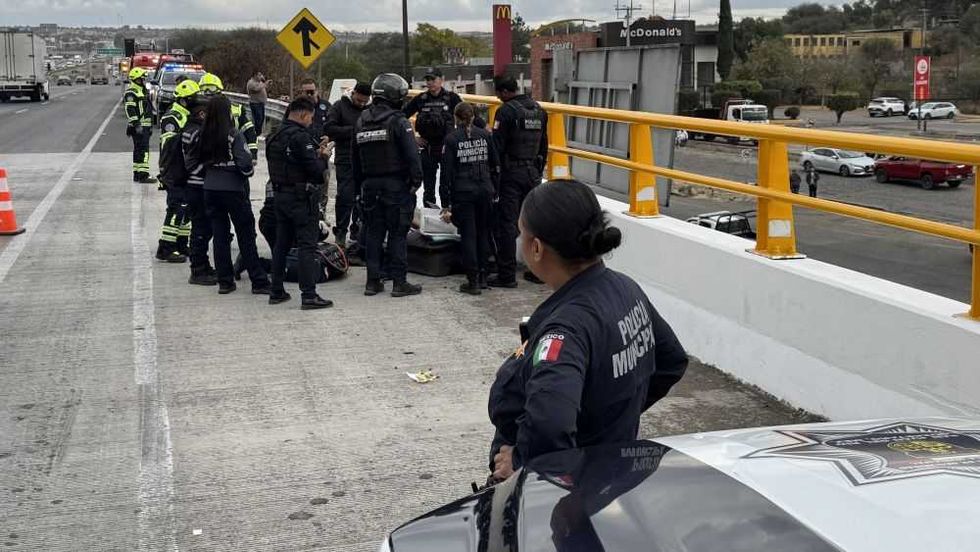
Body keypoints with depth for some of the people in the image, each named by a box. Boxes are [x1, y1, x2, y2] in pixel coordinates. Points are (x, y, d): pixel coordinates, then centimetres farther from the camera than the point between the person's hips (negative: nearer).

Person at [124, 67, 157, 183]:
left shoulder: (143, 91, 21)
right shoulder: (131, 93, -11)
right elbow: (130, 111, -19)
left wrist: (150, 126, 26)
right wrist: (136, 125, -26)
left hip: (145, 126, 10)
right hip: (138, 127, -10)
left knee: (139, 150, 13)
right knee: (143, 150, -14)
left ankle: (137, 174, 19)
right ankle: (143, 175, -16)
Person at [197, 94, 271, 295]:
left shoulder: (203, 136, 0)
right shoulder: (234, 135, -14)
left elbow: (200, 160, 8)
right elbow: (245, 163, -17)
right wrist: (249, 172, 3)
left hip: (210, 190, 5)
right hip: (233, 190, -5)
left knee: (220, 235, 10)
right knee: (246, 235, 2)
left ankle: (225, 281, 13)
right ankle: (258, 281, 4)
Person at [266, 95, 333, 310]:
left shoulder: (275, 137, 13)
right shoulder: (300, 137, -16)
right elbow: (315, 169, -20)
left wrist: (315, 153, 12)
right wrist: (322, 157, 2)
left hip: (280, 195, 9)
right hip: (300, 197, -9)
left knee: (281, 244, 14)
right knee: (307, 245, -7)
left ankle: (276, 292, 18)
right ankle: (309, 295, -9)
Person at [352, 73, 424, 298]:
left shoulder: (361, 122, 10)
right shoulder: (398, 121, -11)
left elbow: (354, 158, 16)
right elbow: (412, 155, -17)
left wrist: (361, 184, 20)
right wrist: (416, 179, -9)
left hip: (370, 186, 6)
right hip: (395, 186, -6)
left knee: (374, 233, 11)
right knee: (397, 234, -1)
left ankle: (372, 281, 12)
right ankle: (399, 282, 0)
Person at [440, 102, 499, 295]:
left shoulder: (451, 139, -4)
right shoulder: (484, 135, 6)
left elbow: (447, 172, -5)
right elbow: (495, 166, 7)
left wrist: (446, 204, -3)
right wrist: (495, 191, 14)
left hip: (463, 193, -3)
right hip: (485, 190, 3)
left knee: (468, 235, 1)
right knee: (484, 233, 14)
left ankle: (473, 281, 2)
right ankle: (483, 275, 20)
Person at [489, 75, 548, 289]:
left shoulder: (506, 111, -12)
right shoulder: (539, 110, 10)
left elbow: (497, 146, -15)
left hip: (511, 174, -7)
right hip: (533, 172, 7)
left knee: (506, 223, -2)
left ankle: (507, 275, -2)